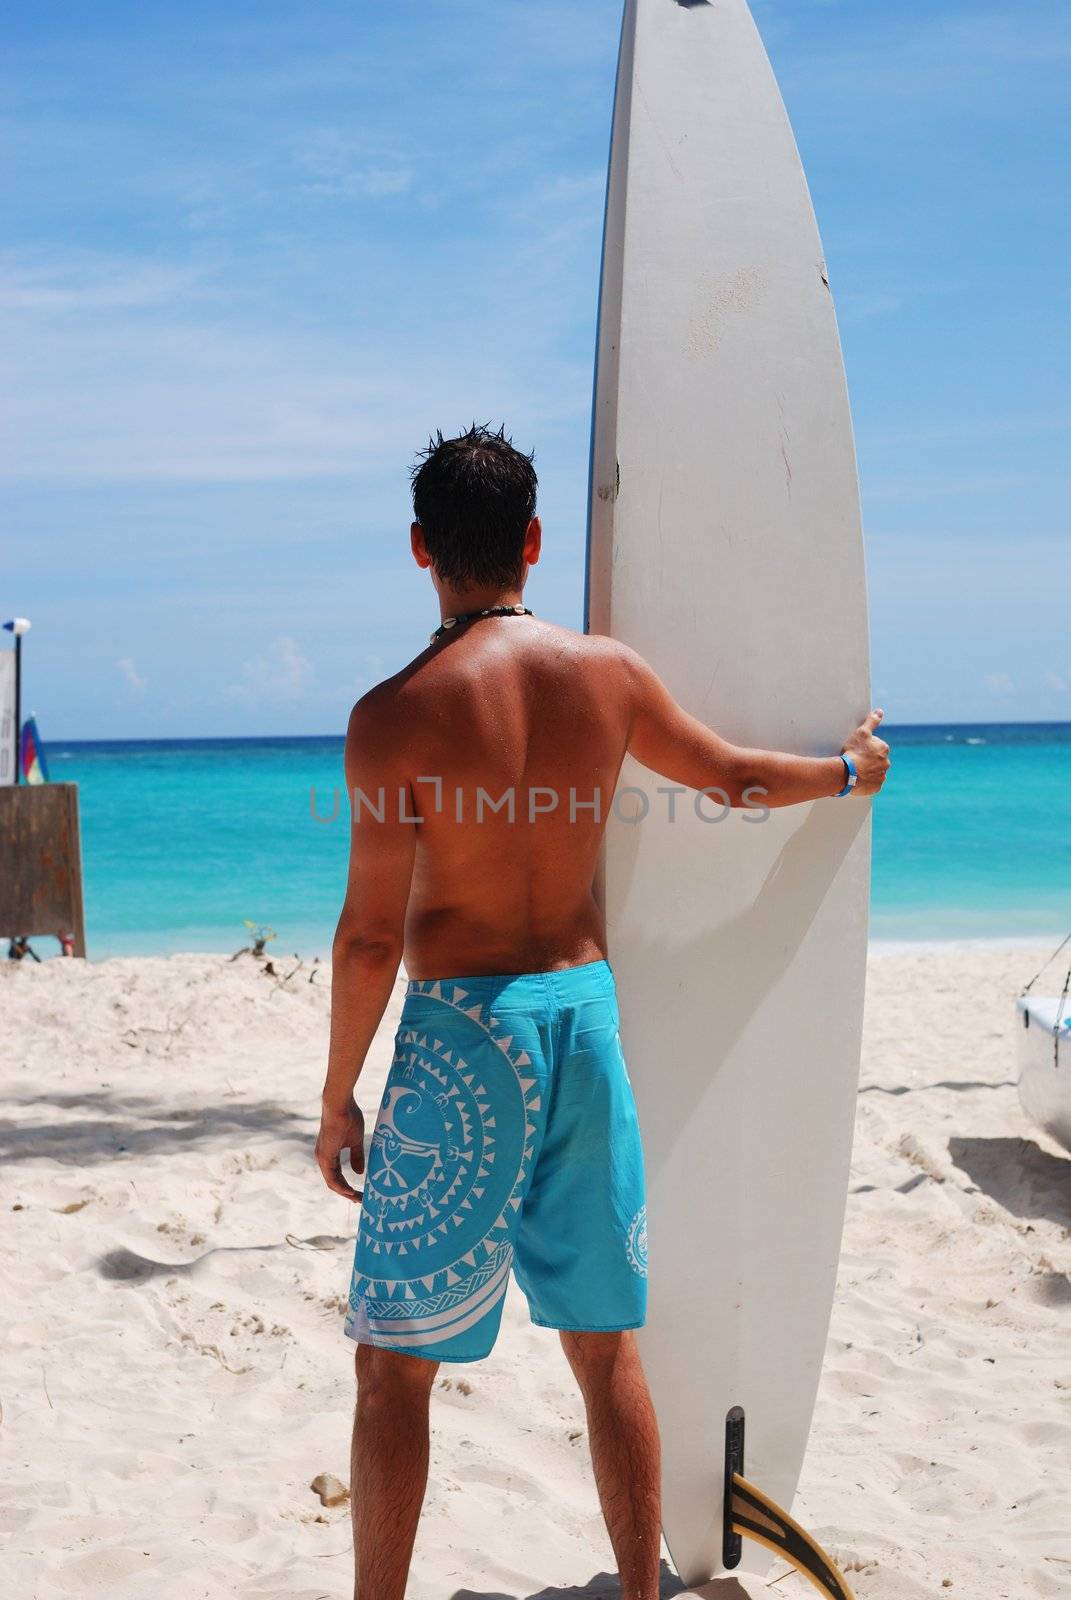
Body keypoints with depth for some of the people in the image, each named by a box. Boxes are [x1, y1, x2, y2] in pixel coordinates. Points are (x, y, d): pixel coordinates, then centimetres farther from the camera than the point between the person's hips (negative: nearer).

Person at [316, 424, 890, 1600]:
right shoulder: (606, 672, 0)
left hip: (462, 1031, -4)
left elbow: (371, 937, -12)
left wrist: (337, 1097, 0)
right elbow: (738, 778, 15)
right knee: (606, 1347, 16)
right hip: (585, 1017, 5)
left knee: (394, 1363, 8)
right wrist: (849, 769, 35)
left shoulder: (393, 716, -13)